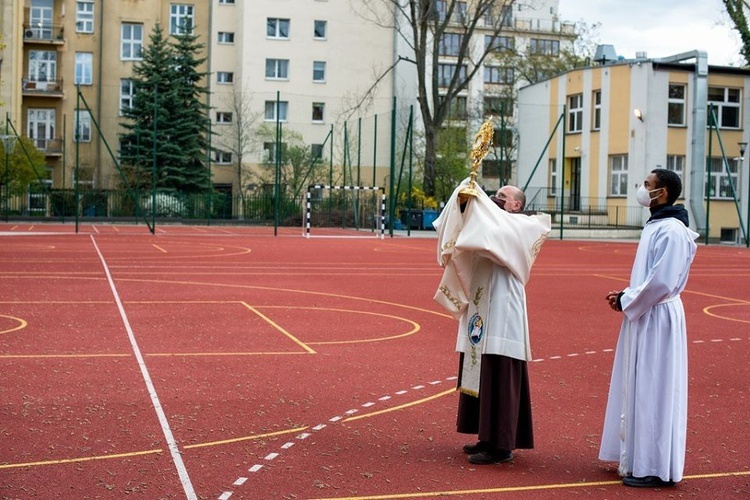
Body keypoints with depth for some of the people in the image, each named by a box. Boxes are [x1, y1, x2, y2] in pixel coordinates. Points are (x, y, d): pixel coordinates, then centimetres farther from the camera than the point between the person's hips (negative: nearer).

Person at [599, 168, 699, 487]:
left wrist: (626, 302, -13)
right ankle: (640, 457, 25)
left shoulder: (671, 231, -18)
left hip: (657, 320, -10)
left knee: (652, 391, -4)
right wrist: (626, 296, 5)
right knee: (639, 389, 15)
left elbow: (661, 282, -24)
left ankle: (655, 468, 5)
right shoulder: (656, 226, 13)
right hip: (645, 317, 10)